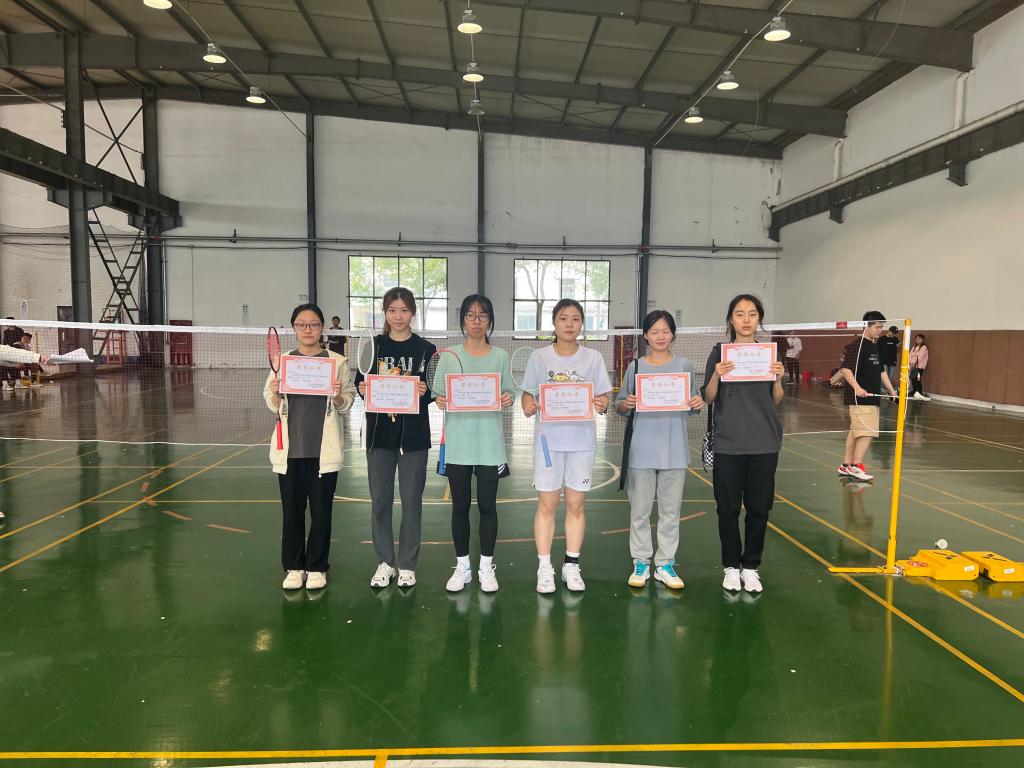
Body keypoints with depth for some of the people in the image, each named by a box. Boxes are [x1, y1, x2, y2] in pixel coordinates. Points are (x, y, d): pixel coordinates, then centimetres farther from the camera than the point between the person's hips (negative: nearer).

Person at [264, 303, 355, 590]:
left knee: (321, 510, 5)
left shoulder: (337, 362, 2)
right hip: (290, 447, 2)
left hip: (323, 448, -1)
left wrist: (338, 396, -19)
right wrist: (276, 394, -12)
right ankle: (294, 567, 22)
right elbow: (273, 405, 9)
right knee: (292, 509, 8)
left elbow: (347, 403, 2)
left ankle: (317, 567, 20)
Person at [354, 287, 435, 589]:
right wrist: (363, 389, -14)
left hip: (413, 434, -1)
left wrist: (425, 391, -19)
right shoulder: (373, 346, 5)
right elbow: (359, 383, 8)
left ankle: (407, 565, 19)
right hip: (379, 431, 2)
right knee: (380, 500, 7)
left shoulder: (426, 349, 1)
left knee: (411, 501, 5)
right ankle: (384, 562, 22)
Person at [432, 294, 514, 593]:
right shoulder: (450, 355, 4)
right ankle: (462, 567, 22)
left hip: (489, 442, 0)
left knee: (487, 505, 5)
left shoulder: (500, 356, 4)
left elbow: (508, 397, 7)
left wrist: (508, 400, -14)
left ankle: (486, 567, 21)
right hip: (458, 442, 0)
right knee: (460, 505, 8)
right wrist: (441, 402, -16)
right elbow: (439, 396, 5)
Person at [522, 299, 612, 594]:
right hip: (548, 439, -1)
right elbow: (528, 395, 3)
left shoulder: (593, 358, 3)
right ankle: (544, 568, 14)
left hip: (582, 440, 1)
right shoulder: (539, 357, 1)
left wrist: (601, 405, -20)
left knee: (576, 505, 8)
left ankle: (571, 566, 22)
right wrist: (528, 406, -19)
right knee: (547, 505, 4)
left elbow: (602, 400, 3)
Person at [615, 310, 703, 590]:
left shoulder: (684, 365, 4)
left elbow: (693, 405, 8)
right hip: (642, 451, 0)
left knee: (670, 510, 8)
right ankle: (641, 563, 19)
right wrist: (628, 403, -17)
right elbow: (620, 406, 4)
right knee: (640, 510, 7)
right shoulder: (636, 367, 2)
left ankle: (665, 564, 20)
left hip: (674, 451, 1)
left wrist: (698, 404, -14)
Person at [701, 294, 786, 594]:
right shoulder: (719, 352, 0)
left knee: (759, 507, 7)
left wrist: (778, 380, -10)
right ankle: (731, 566, 20)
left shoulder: (770, 352, 6)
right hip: (728, 443, -2)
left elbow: (776, 400, 10)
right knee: (728, 508, 5)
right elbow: (708, 399, 0)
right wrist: (717, 375, -17)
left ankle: (751, 566, 22)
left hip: (764, 444, 2)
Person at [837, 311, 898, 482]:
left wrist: (891, 390, 22)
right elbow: (846, 370, -18)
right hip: (860, 398, -9)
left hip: (872, 398, 9)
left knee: (855, 432, 11)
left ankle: (846, 465, 17)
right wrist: (857, 388, -29)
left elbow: (881, 371, 26)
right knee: (867, 432, -12)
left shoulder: (876, 348, 17)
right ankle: (856, 466, -7)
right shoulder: (856, 346, -11)